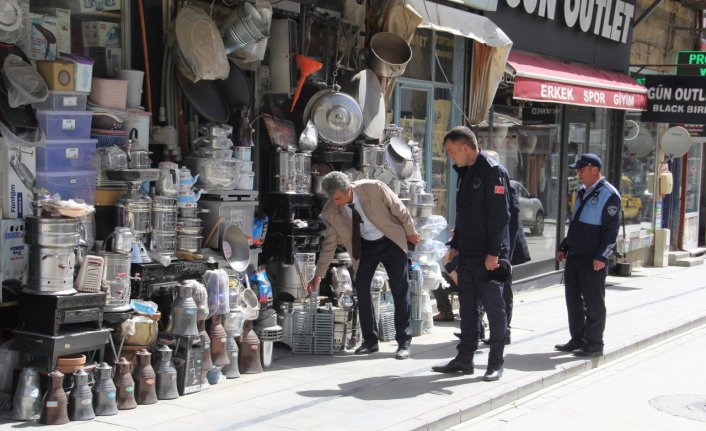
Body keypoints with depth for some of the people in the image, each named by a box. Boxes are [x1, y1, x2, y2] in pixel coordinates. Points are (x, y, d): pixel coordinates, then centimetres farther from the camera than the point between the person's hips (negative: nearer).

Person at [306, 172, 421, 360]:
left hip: (391, 242, -3)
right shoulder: (331, 211, -16)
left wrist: (410, 232, 0)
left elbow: (399, 209, -12)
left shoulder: (374, 188, -27)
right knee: (361, 288, -5)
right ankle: (370, 341, 7)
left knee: (400, 291, -3)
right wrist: (318, 275, -5)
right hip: (365, 246, 3)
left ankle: (404, 343, 5)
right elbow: (329, 244, -6)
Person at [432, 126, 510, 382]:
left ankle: (495, 363, 7)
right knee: (467, 308, 12)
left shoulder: (493, 172, -12)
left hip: (488, 257, -9)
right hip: (467, 254, 9)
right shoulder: (465, 173, 16)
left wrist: (493, 252, -21)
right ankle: (464, 359, 19)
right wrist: (455, 245, 18)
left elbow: (500, 215, -18)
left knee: (494, 308, 0)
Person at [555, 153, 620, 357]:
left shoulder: (609, 194, -10)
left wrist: (601, 256, -19)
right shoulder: (583, 193, 16)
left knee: (594, 302, 0)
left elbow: (611, 229, -15)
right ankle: (578, 339, 23)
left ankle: (594, 344, 8)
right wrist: (564, 247, 19)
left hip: (593, 260, -9)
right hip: (574, 256, 9)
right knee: (573, 298, 13)